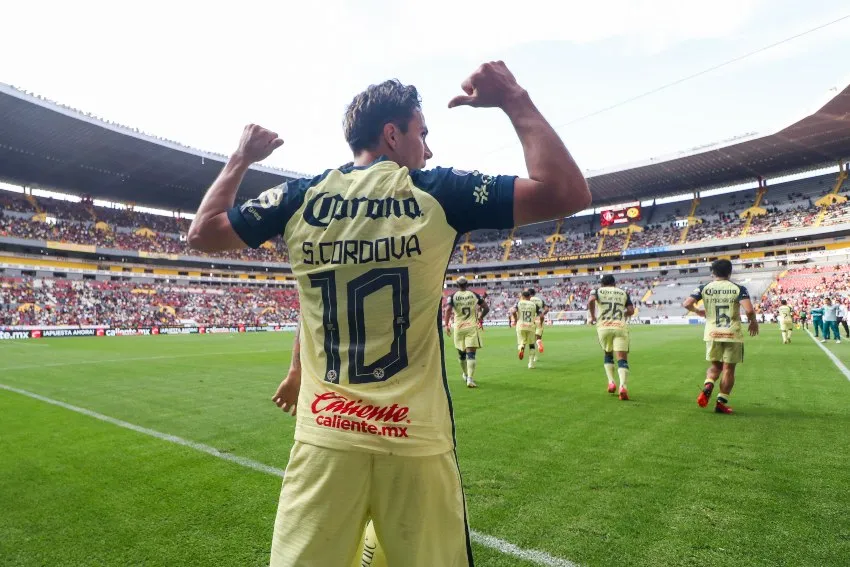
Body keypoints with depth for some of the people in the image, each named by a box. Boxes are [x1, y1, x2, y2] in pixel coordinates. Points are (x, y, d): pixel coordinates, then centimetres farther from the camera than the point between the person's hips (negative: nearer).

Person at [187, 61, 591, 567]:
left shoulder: (298, 198, 2)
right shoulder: (439, 192, -5)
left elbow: (202, 234, 15)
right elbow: (569, 193, -4)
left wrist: (240, 160, 26)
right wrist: (515, 100, 4)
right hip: (416, 439, -1)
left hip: (325, 437, 2)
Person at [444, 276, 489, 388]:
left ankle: (466, 375, 36)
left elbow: (448, 309, -15)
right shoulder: (475, 295, 4)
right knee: (471, 354, -5)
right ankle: (470, 379, -16)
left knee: (461, 354, 18)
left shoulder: (452, 296, -1)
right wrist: (480, 318, 21)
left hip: (459, 328, 1)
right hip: (472, 327, -1)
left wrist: (447, 325, -15)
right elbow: (486, 308, 5)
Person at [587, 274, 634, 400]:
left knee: (608, 354, 23)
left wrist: (593, 317, 3)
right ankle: (623, 386, -23)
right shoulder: (623, 293, 19)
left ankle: (611, 382, 13)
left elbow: (590, 301, -9)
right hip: (620, 327, 0)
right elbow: (631, 310, 9)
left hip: (604, 327, 0)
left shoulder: (598, 291, 13)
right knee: (622, 359, -3)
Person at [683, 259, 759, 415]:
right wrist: (753, 322, 4)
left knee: (715, 365, 18)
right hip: (732, 334, -2)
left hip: (712, 334, 2)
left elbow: (687, 304, -9)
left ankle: (708, 386, -10)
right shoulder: (738, 289, -5)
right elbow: (749, 310, -17)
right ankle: (721, 403, 10)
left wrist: (698, 311, 12)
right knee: (728, 369, 8)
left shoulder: (704, 288, 0)